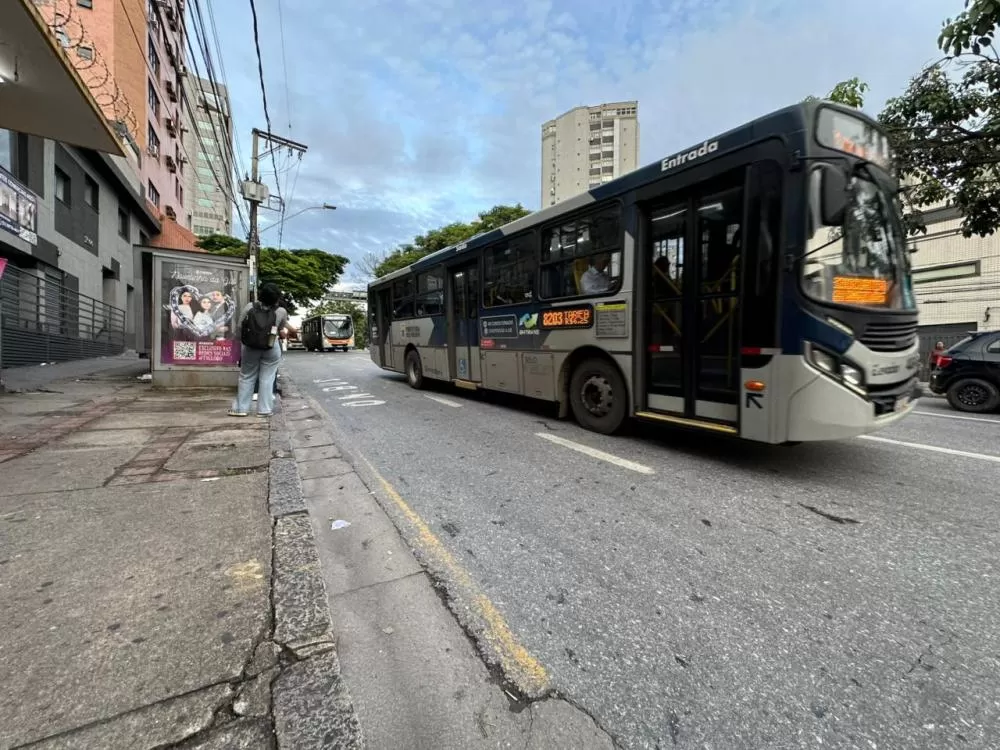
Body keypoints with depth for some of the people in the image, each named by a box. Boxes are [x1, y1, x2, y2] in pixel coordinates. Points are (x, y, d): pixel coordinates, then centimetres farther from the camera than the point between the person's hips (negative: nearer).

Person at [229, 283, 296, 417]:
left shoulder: (250, 307, -5)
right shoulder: (281, 311, -6)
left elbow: (240, 326, 1)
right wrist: (292, 329, 31)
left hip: (250, 347, 1)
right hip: (271, 348, -1)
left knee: (247, 377, 13)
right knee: (267, 379, 7)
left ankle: (241, 408, 20)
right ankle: (264, 409, 10)